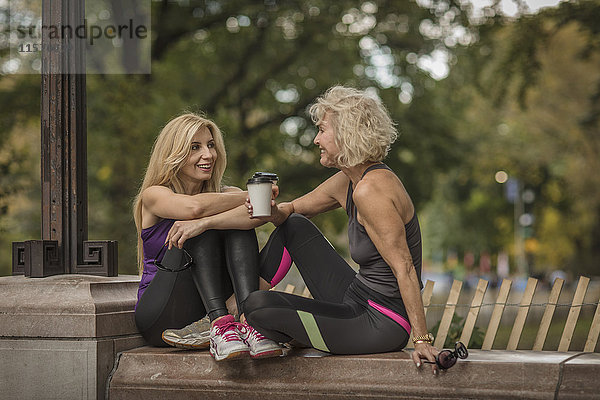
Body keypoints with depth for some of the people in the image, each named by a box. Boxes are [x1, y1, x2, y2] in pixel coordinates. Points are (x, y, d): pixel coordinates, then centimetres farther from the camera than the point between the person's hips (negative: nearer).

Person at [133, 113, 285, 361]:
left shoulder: (224, 194, 7)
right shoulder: (154, 195, -4)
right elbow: (194, 207, -28)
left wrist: (202, 222, -32)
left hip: (202, 314, 4)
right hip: (157, 319, -3)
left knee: (239, 222, -16)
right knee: (201, 232, -22)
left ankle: (249, 319, -35)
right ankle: (220, 322, -38)